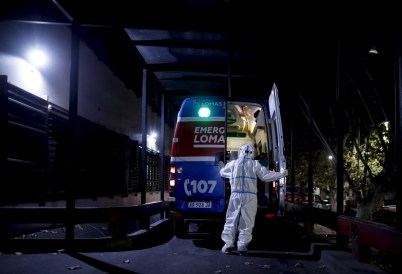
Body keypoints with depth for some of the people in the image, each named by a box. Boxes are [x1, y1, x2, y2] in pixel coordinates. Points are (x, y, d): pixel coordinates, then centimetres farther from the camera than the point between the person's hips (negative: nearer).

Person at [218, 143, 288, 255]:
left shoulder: (233, 164, 9)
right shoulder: (254, 164, 2)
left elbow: (223, 172, 25)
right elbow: (265, 175, -3)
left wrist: (221, 164, 46)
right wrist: (281, 174, 7)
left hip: (236, 195, 2)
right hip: (250, 196, -2)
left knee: (231, 220, 9)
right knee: (247, 222, 3)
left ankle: (228, 245, 8)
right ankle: (242, 247, 0)